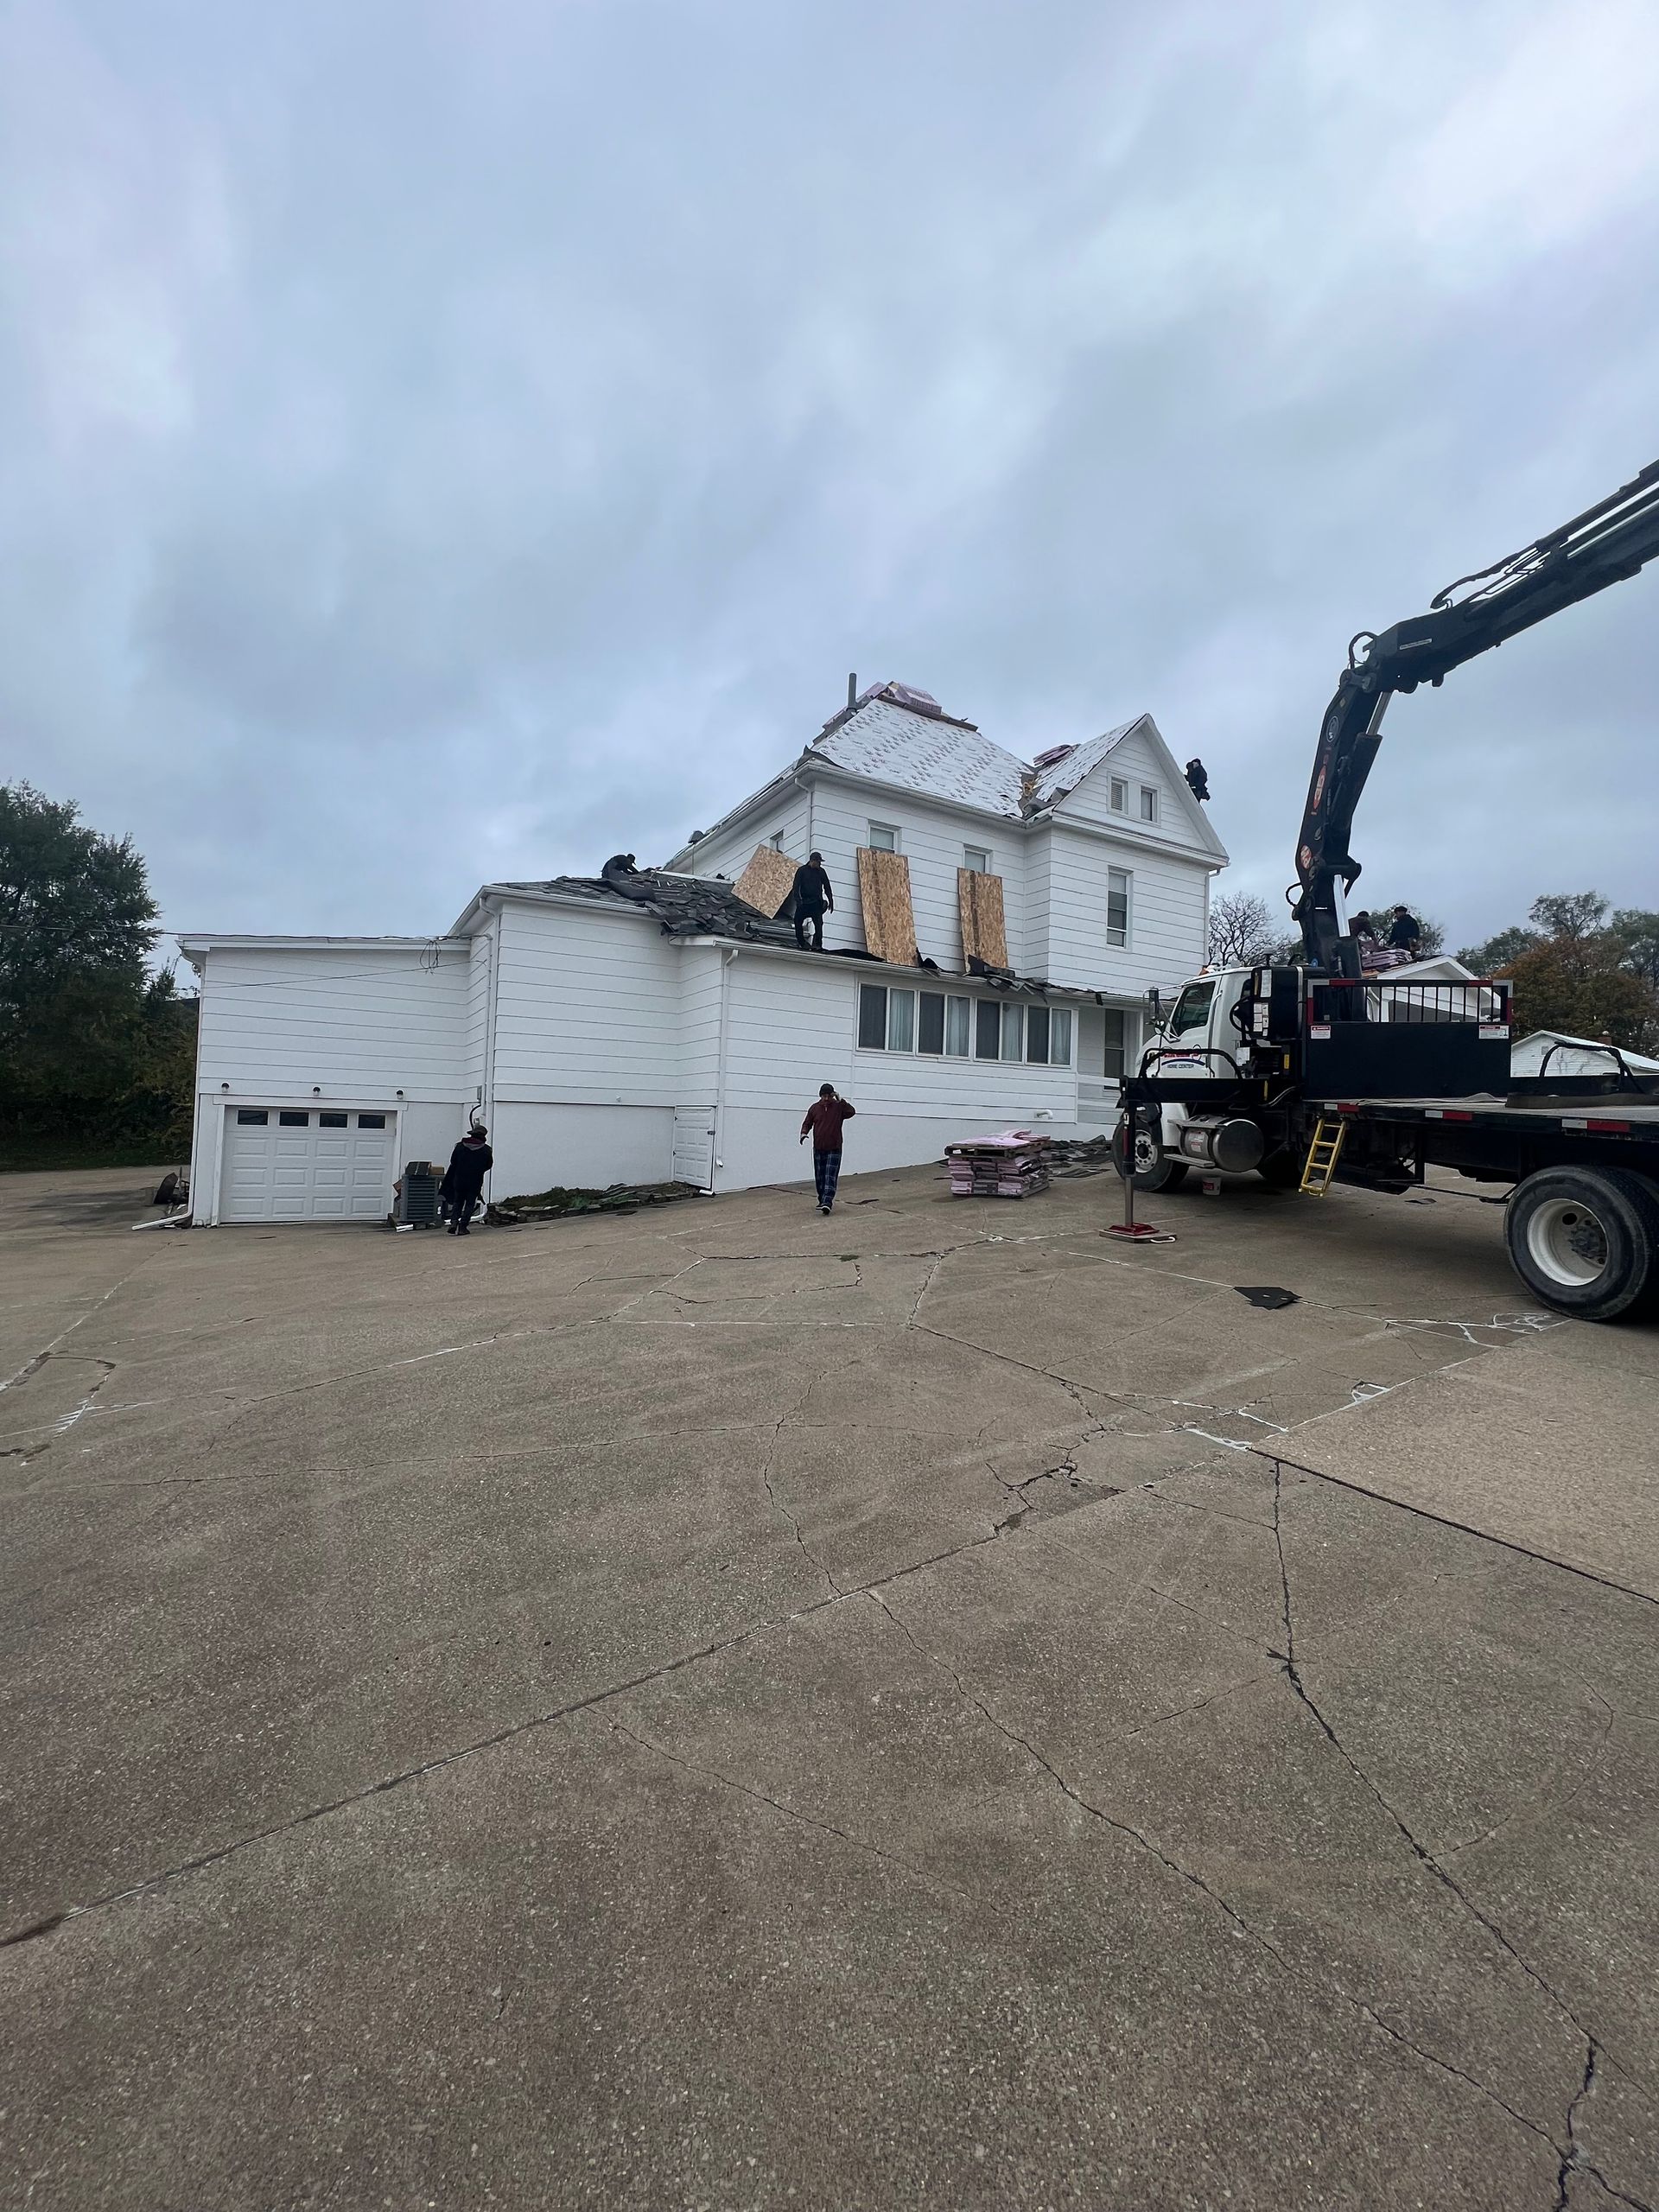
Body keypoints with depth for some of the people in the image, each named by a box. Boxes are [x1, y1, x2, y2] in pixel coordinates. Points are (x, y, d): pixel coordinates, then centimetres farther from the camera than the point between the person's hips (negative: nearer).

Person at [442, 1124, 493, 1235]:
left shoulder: (460, 1146, 1)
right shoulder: (486, 1150, -5)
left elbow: (453, 1162, 7)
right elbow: (489, 1165, 4)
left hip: (459, 1180, 2)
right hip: (475, 1182, -2)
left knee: (457, 1202, 16)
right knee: (469, 1204, 7)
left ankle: (453, 1222, -2)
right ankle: (462, 1227, 2)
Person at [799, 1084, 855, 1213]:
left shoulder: (839, 1107, -3)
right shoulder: (814, 1108, 4)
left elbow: (852, 1112, -19)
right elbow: (807, 1123, 12)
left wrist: (841, 1101, -25)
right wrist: (804, 1133, -8)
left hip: (834, 1149, -3)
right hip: (818, 1149, 4)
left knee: (831, 1177, -12)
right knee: (819, 1177, 10)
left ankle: (827, 1203, -19)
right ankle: (822, 1200, 24)